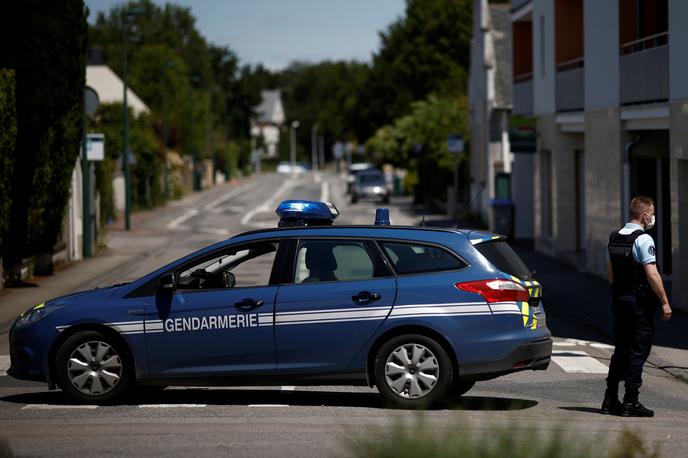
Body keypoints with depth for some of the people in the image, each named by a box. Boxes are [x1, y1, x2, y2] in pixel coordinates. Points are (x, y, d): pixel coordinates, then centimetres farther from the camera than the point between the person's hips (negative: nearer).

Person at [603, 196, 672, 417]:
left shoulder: (614, 238, 10)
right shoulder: (643, 239, -14)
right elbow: (652, 274, -19)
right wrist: (664, 301, -14)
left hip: (619, 299, 8)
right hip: (640, 302, -8)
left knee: (620, 349, 15)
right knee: (638, 350, -3)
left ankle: (610, 399, 17)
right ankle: (630, 402, -3)